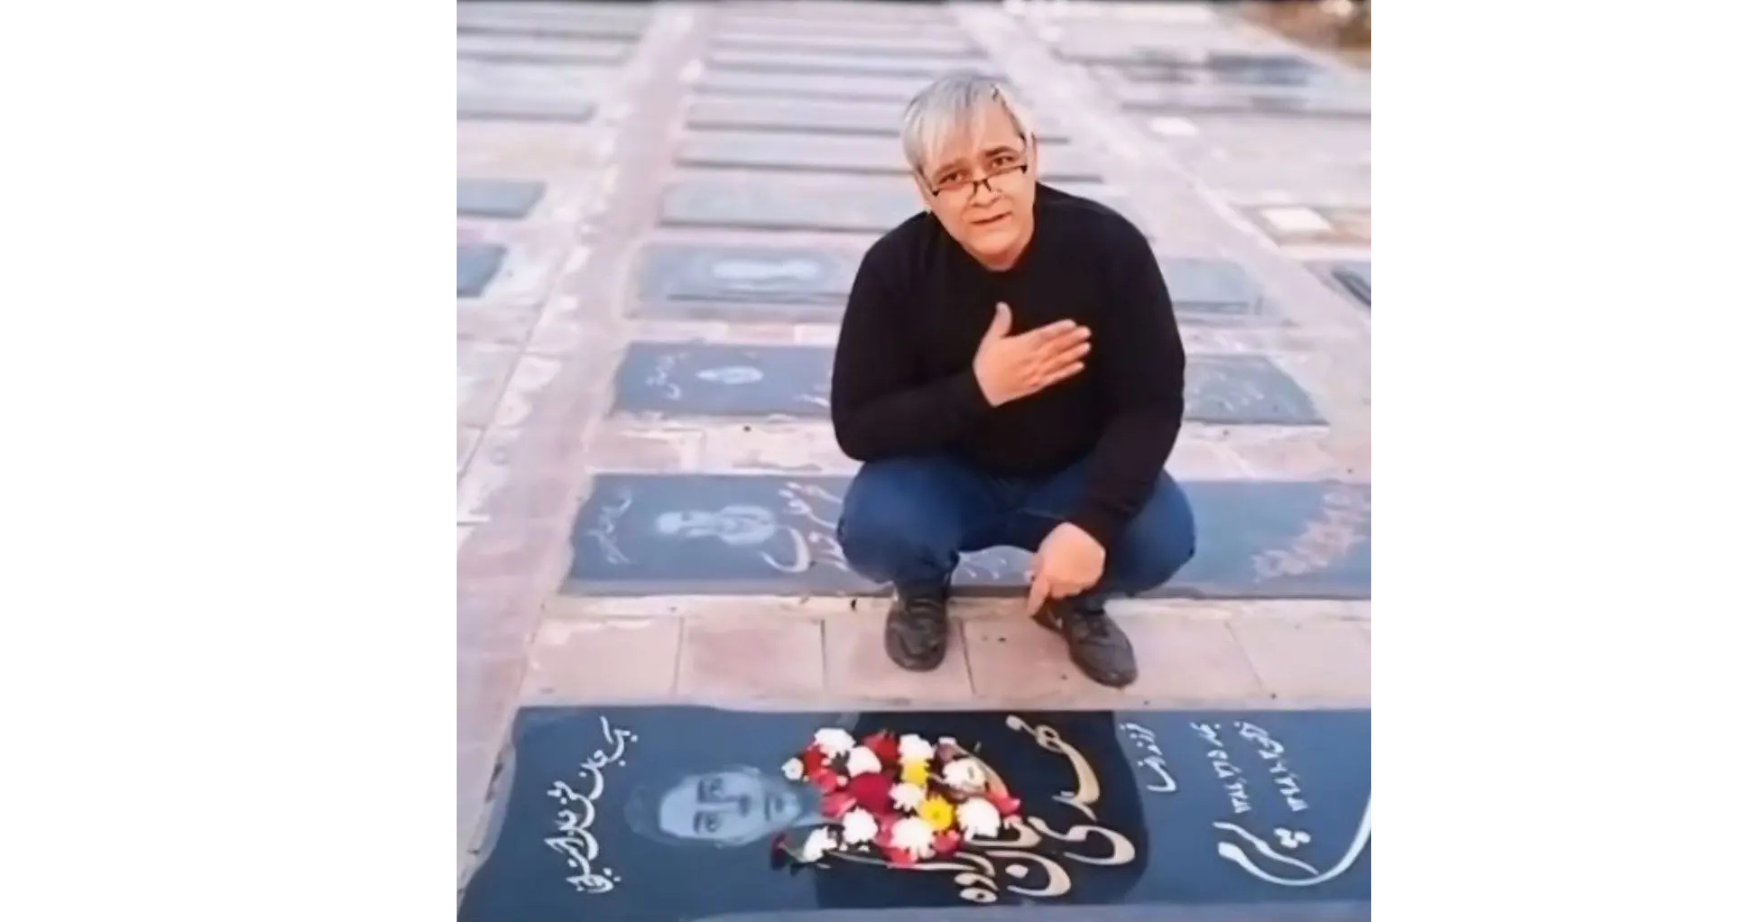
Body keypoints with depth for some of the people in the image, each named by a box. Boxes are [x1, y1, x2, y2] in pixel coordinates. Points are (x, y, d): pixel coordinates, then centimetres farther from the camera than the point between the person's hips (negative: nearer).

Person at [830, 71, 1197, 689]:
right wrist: (975, 390, -33)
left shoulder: (1109, 246, -22)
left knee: (1162, 537, -27)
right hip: (946, 474, 0)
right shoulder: (896, 267, -21)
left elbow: (1153, 403, -19)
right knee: (873, 531, -30)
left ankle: (1074, 599, 9)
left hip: (1074, 475, 1)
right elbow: (855, 427, -19)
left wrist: (1092, 521, -34)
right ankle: (923, 589, 9)